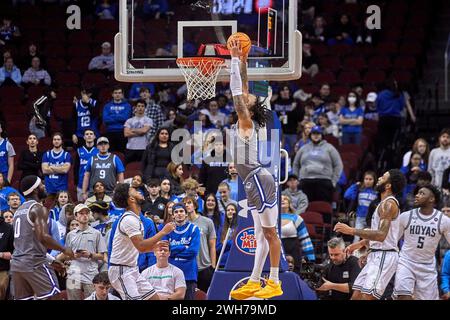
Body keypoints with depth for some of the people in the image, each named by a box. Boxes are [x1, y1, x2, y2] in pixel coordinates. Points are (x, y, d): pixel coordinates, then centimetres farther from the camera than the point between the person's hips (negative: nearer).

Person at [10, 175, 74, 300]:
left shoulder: (19, 211, 19)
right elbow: (43, 237, -20)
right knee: (54, 297, -4)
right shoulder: (38, 209, -8)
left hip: (16, 263, 8)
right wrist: (64, 250, -6)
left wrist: (49, 260, 28)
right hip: (35, 264, -8)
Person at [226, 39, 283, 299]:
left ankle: (275, 283, -3)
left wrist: (235, 59, -15)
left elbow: (237, 92, -18)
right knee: (262, 234, 10)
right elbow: (243, 89, 19)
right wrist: (242, 62, 17)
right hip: (255, 182, 10)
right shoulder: (245, 123, 12)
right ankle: (254, 283, 12)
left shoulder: (246, 122, -10)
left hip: (260, 181, -10)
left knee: (270, 233, -5)